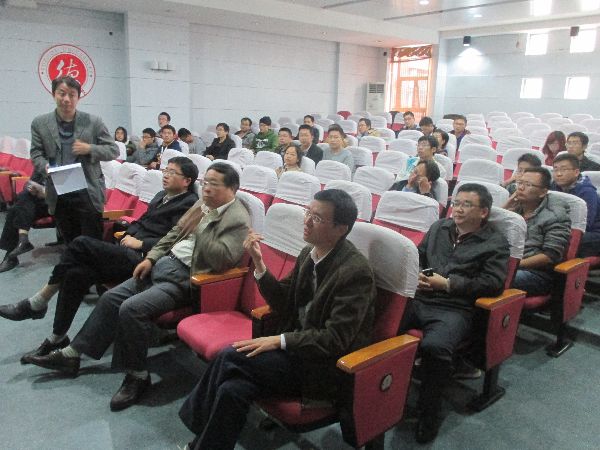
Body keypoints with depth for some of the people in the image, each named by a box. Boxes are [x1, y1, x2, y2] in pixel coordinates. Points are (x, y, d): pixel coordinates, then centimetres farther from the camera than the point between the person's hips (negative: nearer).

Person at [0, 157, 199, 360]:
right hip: (128, 253, 8)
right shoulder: (162, 196, 22)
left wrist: (140, 243, -12)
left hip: (141, 259, -8)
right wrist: (130, 233, 7)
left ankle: (37, 303, -3)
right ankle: (57, 339, -2)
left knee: (81, 244, -20)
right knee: (76, 273, -14)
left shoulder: (188, 204, -4)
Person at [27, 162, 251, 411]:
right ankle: (72, 354, 18)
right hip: (164, 264, 9)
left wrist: (200, 227, -22)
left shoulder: (238, 220, -14)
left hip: (185, 279, -9)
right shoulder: (203, 203, 12)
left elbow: (224, 259, -27)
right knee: (111, 298, 4)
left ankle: (137, 375, -4)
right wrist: (151, 258, 8)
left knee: (131, 308, -23)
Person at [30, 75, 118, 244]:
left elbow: (114, 150, 3)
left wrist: (90, 149, -14)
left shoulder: (93, 122, 0)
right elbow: (36, 154, 8)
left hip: (88, 194, -2)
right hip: (58, 195, 2)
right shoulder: (40, 123, 6)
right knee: (70, 243, 13)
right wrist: (45, 167, -14)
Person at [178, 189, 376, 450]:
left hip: (328, 366, -6)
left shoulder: (355, 271, -20)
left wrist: (279, 340, -22)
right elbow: (284, 304, 8)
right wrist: (259, 263, -5)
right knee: (233, 389, -19)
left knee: (230, 357, -19)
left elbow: (336, 339, -20)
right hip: (298, 347, 7)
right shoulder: (309, 253, 3)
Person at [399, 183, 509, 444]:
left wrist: (447, 283, -8)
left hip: (453, 309, -4)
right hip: (417, 298, 5)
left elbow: (494, 283, -5)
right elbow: (418, 255, 27)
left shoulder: (495, 243, 6)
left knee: (435, 347, -35)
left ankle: (429, 412, -11)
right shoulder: (439, 227, 22)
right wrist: (415, 274, 3)